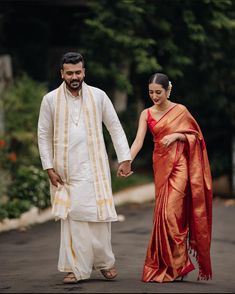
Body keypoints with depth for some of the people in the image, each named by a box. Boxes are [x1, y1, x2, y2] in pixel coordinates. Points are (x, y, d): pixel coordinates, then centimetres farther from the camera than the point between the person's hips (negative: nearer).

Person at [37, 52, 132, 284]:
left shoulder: (98, 96, 3)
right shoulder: (50, 100, 2)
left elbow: (115, 128, 7)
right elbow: (44, 135, 6)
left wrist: (124, 158, 0)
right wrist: (49, 167, -1)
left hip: (94, 167, 0)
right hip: (65, 170, 0)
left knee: (99, 214, -3)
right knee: (71, 217, -3)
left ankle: (105, 262, 14)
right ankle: (75, 268, 4)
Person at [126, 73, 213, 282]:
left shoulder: (180, 110, 1)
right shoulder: (147, 114, 6)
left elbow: (195, 136, 4)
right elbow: (138, 140, -5)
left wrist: (176, 135, -14)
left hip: (179, 165, -3)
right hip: (161, 165, 3)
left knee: (171, 211, -12)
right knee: (164, 213, 3)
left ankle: (174, 265, -5)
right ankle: (165, 264, 12)